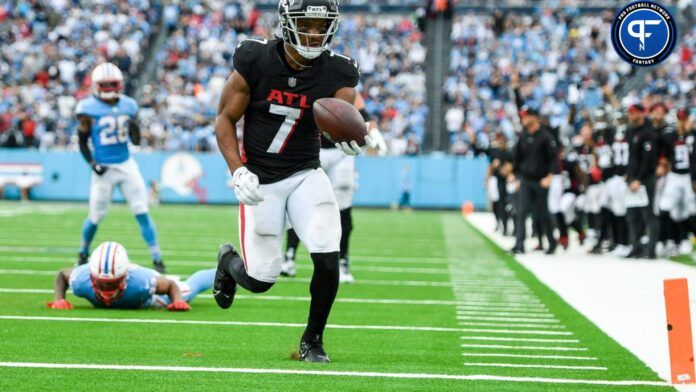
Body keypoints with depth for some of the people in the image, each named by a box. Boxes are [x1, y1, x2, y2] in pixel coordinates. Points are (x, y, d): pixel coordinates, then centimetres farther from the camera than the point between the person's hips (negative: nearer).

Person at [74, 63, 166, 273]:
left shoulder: (128, 106, 5)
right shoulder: (88, 109, -6)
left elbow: (136, 141, 11)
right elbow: (83, 142, 1)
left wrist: (133, 126, -10)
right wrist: (92, 163, -11)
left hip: (127, 165, 3)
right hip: (104, 169, -3)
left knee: (142, 212, -4)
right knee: (96, 216, 3)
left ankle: (157, 259, -2)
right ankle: (83, 254, 29)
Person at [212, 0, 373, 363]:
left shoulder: (336, 73, -6)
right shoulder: (255, 60, -12)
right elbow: (225, 120, -4)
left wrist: (353, 135, -45)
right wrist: (238, 170, -17)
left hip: (306, 176, 2)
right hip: (260, 180, -2)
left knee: (327, 259, -17)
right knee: (261, 278, -2)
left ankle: (313, 340, 8)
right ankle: (229, 259, 37)